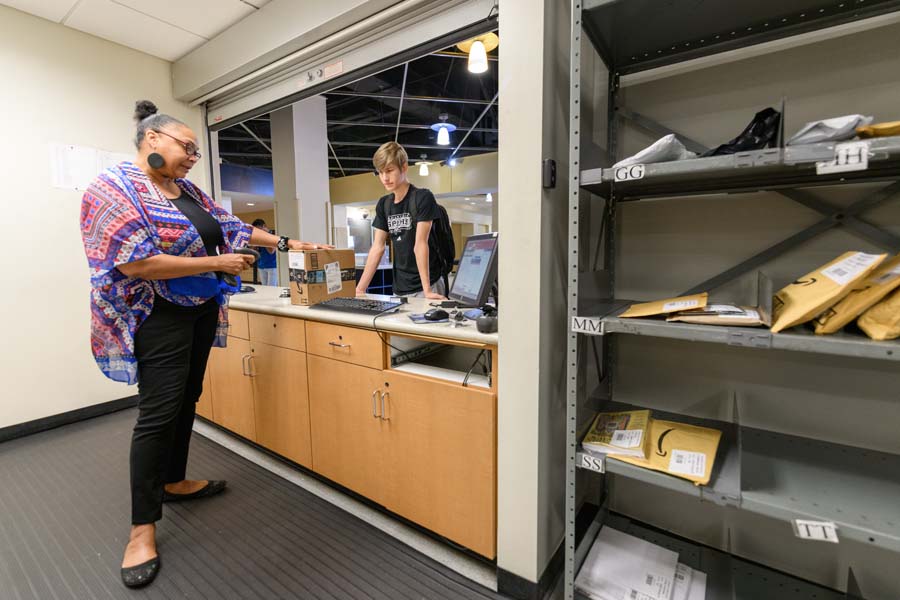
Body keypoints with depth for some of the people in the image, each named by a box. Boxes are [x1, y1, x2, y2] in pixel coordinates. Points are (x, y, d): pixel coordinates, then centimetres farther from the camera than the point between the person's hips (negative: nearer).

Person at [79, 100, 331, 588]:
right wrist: (216, 263, -19)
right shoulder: (114, 187, -13)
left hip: (202, 311, 8)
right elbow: (137, 262, -22)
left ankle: (174, 481, 33)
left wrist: (285, 243, 10)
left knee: (186, 400, 15)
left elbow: (231, 228, 14)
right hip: (160, 319, -8)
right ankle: (143, 527, 9)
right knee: (158, 412, -5)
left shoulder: (188, 191, 10)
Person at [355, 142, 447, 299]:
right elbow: (377, 247, 5)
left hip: (427, 286, -5)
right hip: (399, 288, 6)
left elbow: (420, 244, -18)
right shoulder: (383, 204, 7)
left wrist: (427, 290, -20)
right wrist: (360, 289, 1)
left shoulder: (423, 197, -10)